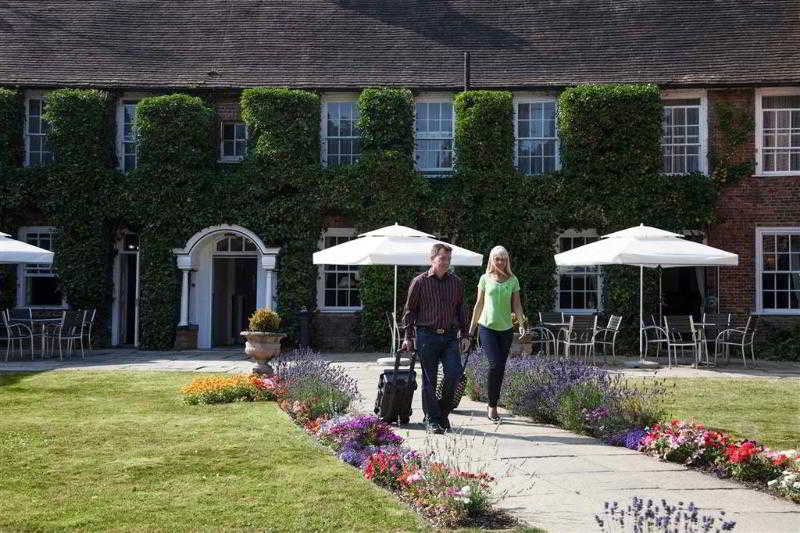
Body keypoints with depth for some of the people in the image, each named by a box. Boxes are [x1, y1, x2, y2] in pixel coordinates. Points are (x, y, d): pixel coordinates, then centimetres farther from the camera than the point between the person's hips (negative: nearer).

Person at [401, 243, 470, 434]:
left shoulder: (456, 282, 10)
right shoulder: (419, 282, 0)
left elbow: (461, 310, 17)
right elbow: (410, 311, 4)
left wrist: (464, 334, 12)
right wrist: (408, 337, 1)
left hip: (450, 336, 3)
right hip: (427, 336, -3)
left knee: (454, 372, -9)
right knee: (429, 379, 1)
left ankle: (443, 411, 13)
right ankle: (431, 419, 12)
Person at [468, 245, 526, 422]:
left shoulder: (513, 280, 7)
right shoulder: (485, 279, 4)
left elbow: (516, 305, 7)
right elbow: (479, 304, 9)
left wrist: (522, 323, -7)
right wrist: (472, 327, 9)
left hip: (506, 329, 2)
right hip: (487, 327, -2)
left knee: (500, 368, 4)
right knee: (495, 364, -15)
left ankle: (493, 406, 15)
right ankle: (493, 406, -5)